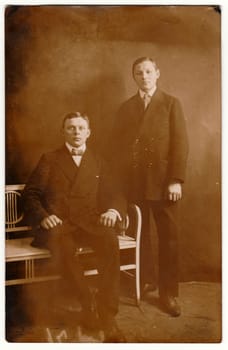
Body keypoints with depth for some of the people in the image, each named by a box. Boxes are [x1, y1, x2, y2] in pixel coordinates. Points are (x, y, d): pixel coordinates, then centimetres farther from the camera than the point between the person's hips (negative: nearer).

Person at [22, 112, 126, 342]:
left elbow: (114, 195, 17)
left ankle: (107, 315, -27)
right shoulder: (49, 160, 17)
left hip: (88, 221, 2)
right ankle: (88, 306, -21)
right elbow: (30, 195, 9)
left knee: (110, 239, -33)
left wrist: (113, 210, -8)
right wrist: (43, 216, -12)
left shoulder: (97, 162, 23)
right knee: (61, 243, -38)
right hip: (57, 223, -1)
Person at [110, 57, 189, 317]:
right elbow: (116, 145, 10)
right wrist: (120, 179, 0)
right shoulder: (125, 107, 15)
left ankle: (169, 293, 12)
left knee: (169, 238, 2)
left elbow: (180, 143, -2)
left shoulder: (171, 104, 6)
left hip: (164, 181, -2)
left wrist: (176, 180, -11)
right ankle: (145, 280, 27)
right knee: (140, 235, 8)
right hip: (134, 182, 2)